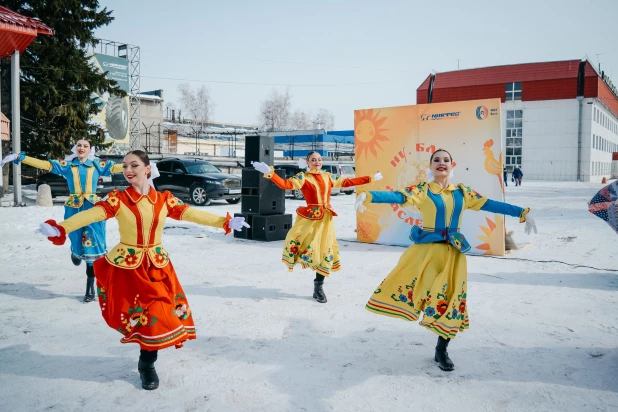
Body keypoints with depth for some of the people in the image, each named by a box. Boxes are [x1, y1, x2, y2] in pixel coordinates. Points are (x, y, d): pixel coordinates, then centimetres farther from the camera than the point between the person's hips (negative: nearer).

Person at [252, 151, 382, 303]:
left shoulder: (327, 177, 10)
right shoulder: (303, 177, -6)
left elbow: (346, 182, 20)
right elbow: (286, 184, -21)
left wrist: (370, 178, 24)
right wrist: (269, 173, -38)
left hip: (326, 218, 5)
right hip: (310, 217, -4)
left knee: (325, 251, 7)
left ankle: (318, 288, 18)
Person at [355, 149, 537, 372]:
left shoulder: (462, 192, 8)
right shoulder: (423, 190, -4)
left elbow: (490, 204, 10)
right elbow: (398, 196, -19)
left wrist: (523, 213, 9)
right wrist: (367, 195, -36)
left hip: (453, 253, 3)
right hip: (426, 249, -3)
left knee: (451, 301, 7)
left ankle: (441, 351, 23)